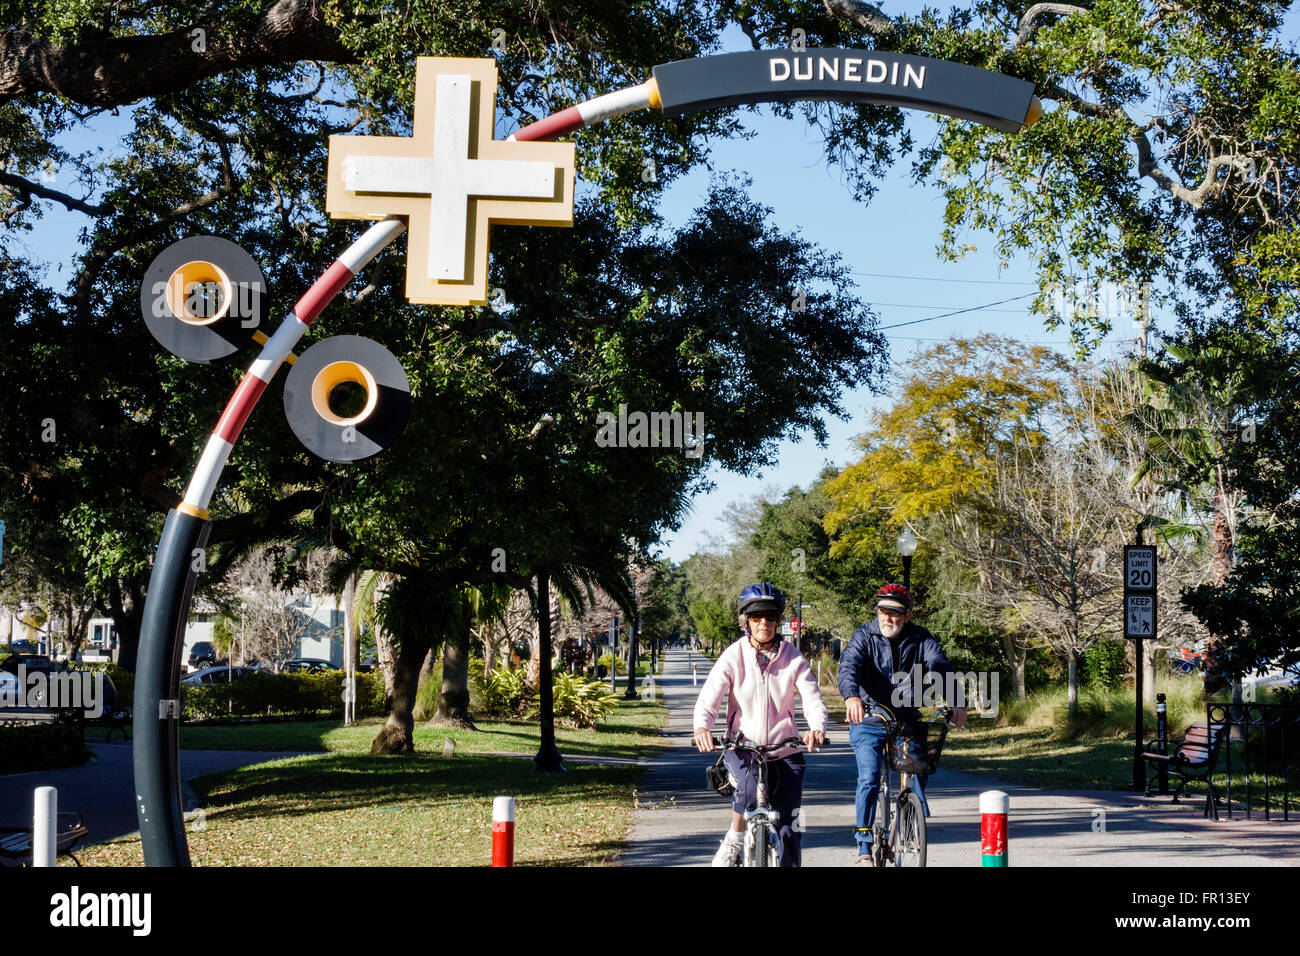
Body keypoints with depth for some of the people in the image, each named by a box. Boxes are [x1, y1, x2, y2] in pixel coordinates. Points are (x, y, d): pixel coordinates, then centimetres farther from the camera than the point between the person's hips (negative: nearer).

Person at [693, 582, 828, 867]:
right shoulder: (734, 656, -4)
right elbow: (708, 697, -12)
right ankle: (734, 840, -5)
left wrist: (817, 729, -34)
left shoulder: (794, 659, -2)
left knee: (789, 827, -3)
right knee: (748, 787, -33)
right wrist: (702, 727, -34)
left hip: (784, 752, 2)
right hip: (742, 747, -2)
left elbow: (813, 700, -11)